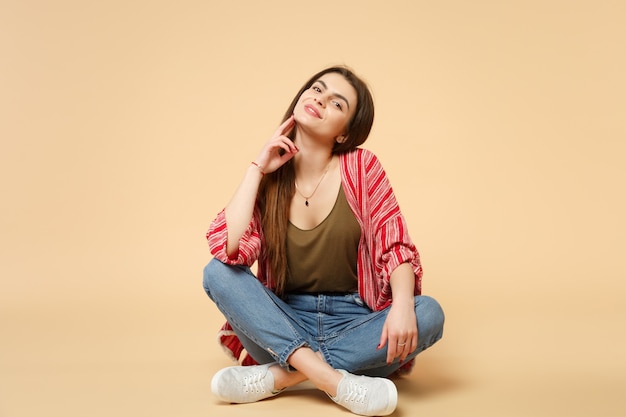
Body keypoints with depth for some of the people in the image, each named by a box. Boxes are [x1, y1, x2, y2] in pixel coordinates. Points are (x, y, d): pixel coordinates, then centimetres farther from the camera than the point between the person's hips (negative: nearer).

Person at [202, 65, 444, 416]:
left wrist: (403, 307, -30)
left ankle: (278, 377, -26)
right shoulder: (269, 177, -1)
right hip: (284, 326, 1)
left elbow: (396, 247, -10)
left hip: (351, 323, 0)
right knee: (218, 272, -22)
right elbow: (228, 248, -17)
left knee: (428, 314, -27)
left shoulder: (361, 167, -5)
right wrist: (257, 168, -12)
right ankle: (334, 380, -31)